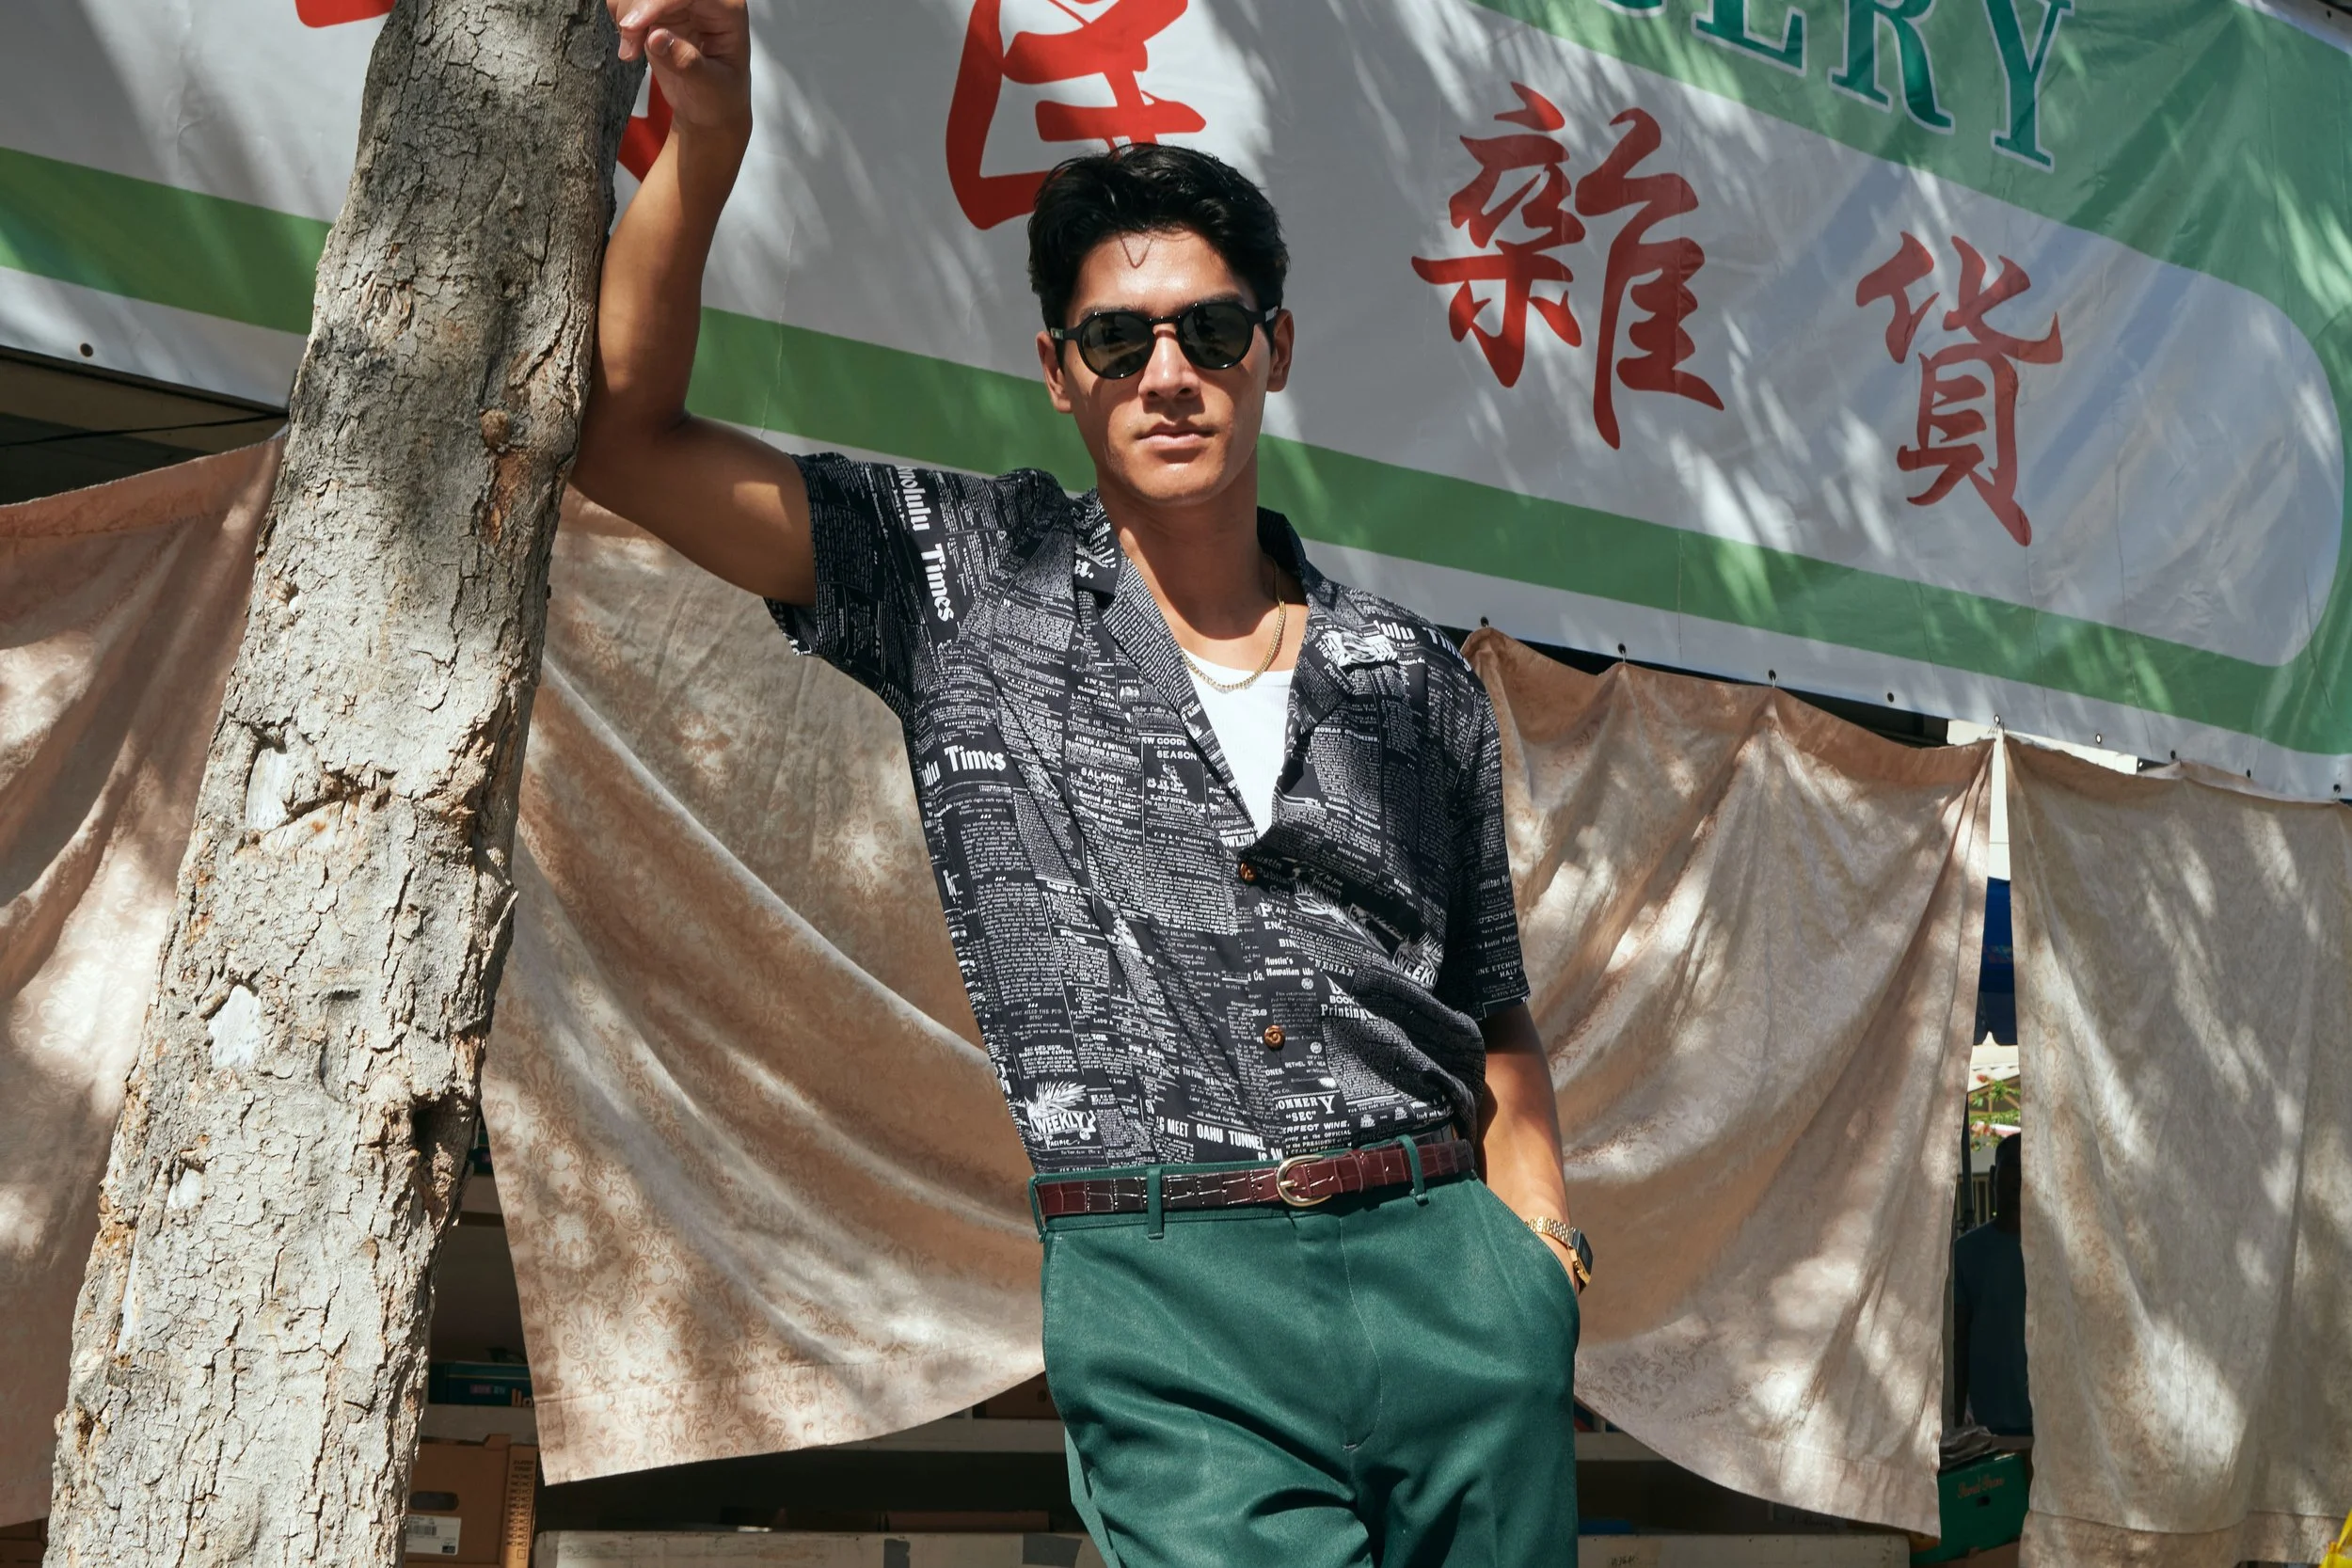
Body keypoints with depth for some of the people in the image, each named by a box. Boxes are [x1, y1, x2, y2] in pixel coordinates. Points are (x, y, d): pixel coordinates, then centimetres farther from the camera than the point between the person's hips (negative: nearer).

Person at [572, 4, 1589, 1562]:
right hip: (1167, 1306, -3)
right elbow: (628, 433, 1)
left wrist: (1550, 1277, 7)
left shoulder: (1421, 681, 13)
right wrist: (708, 135, -10)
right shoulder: (966, 584, 7)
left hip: (1449, 1270, 4)